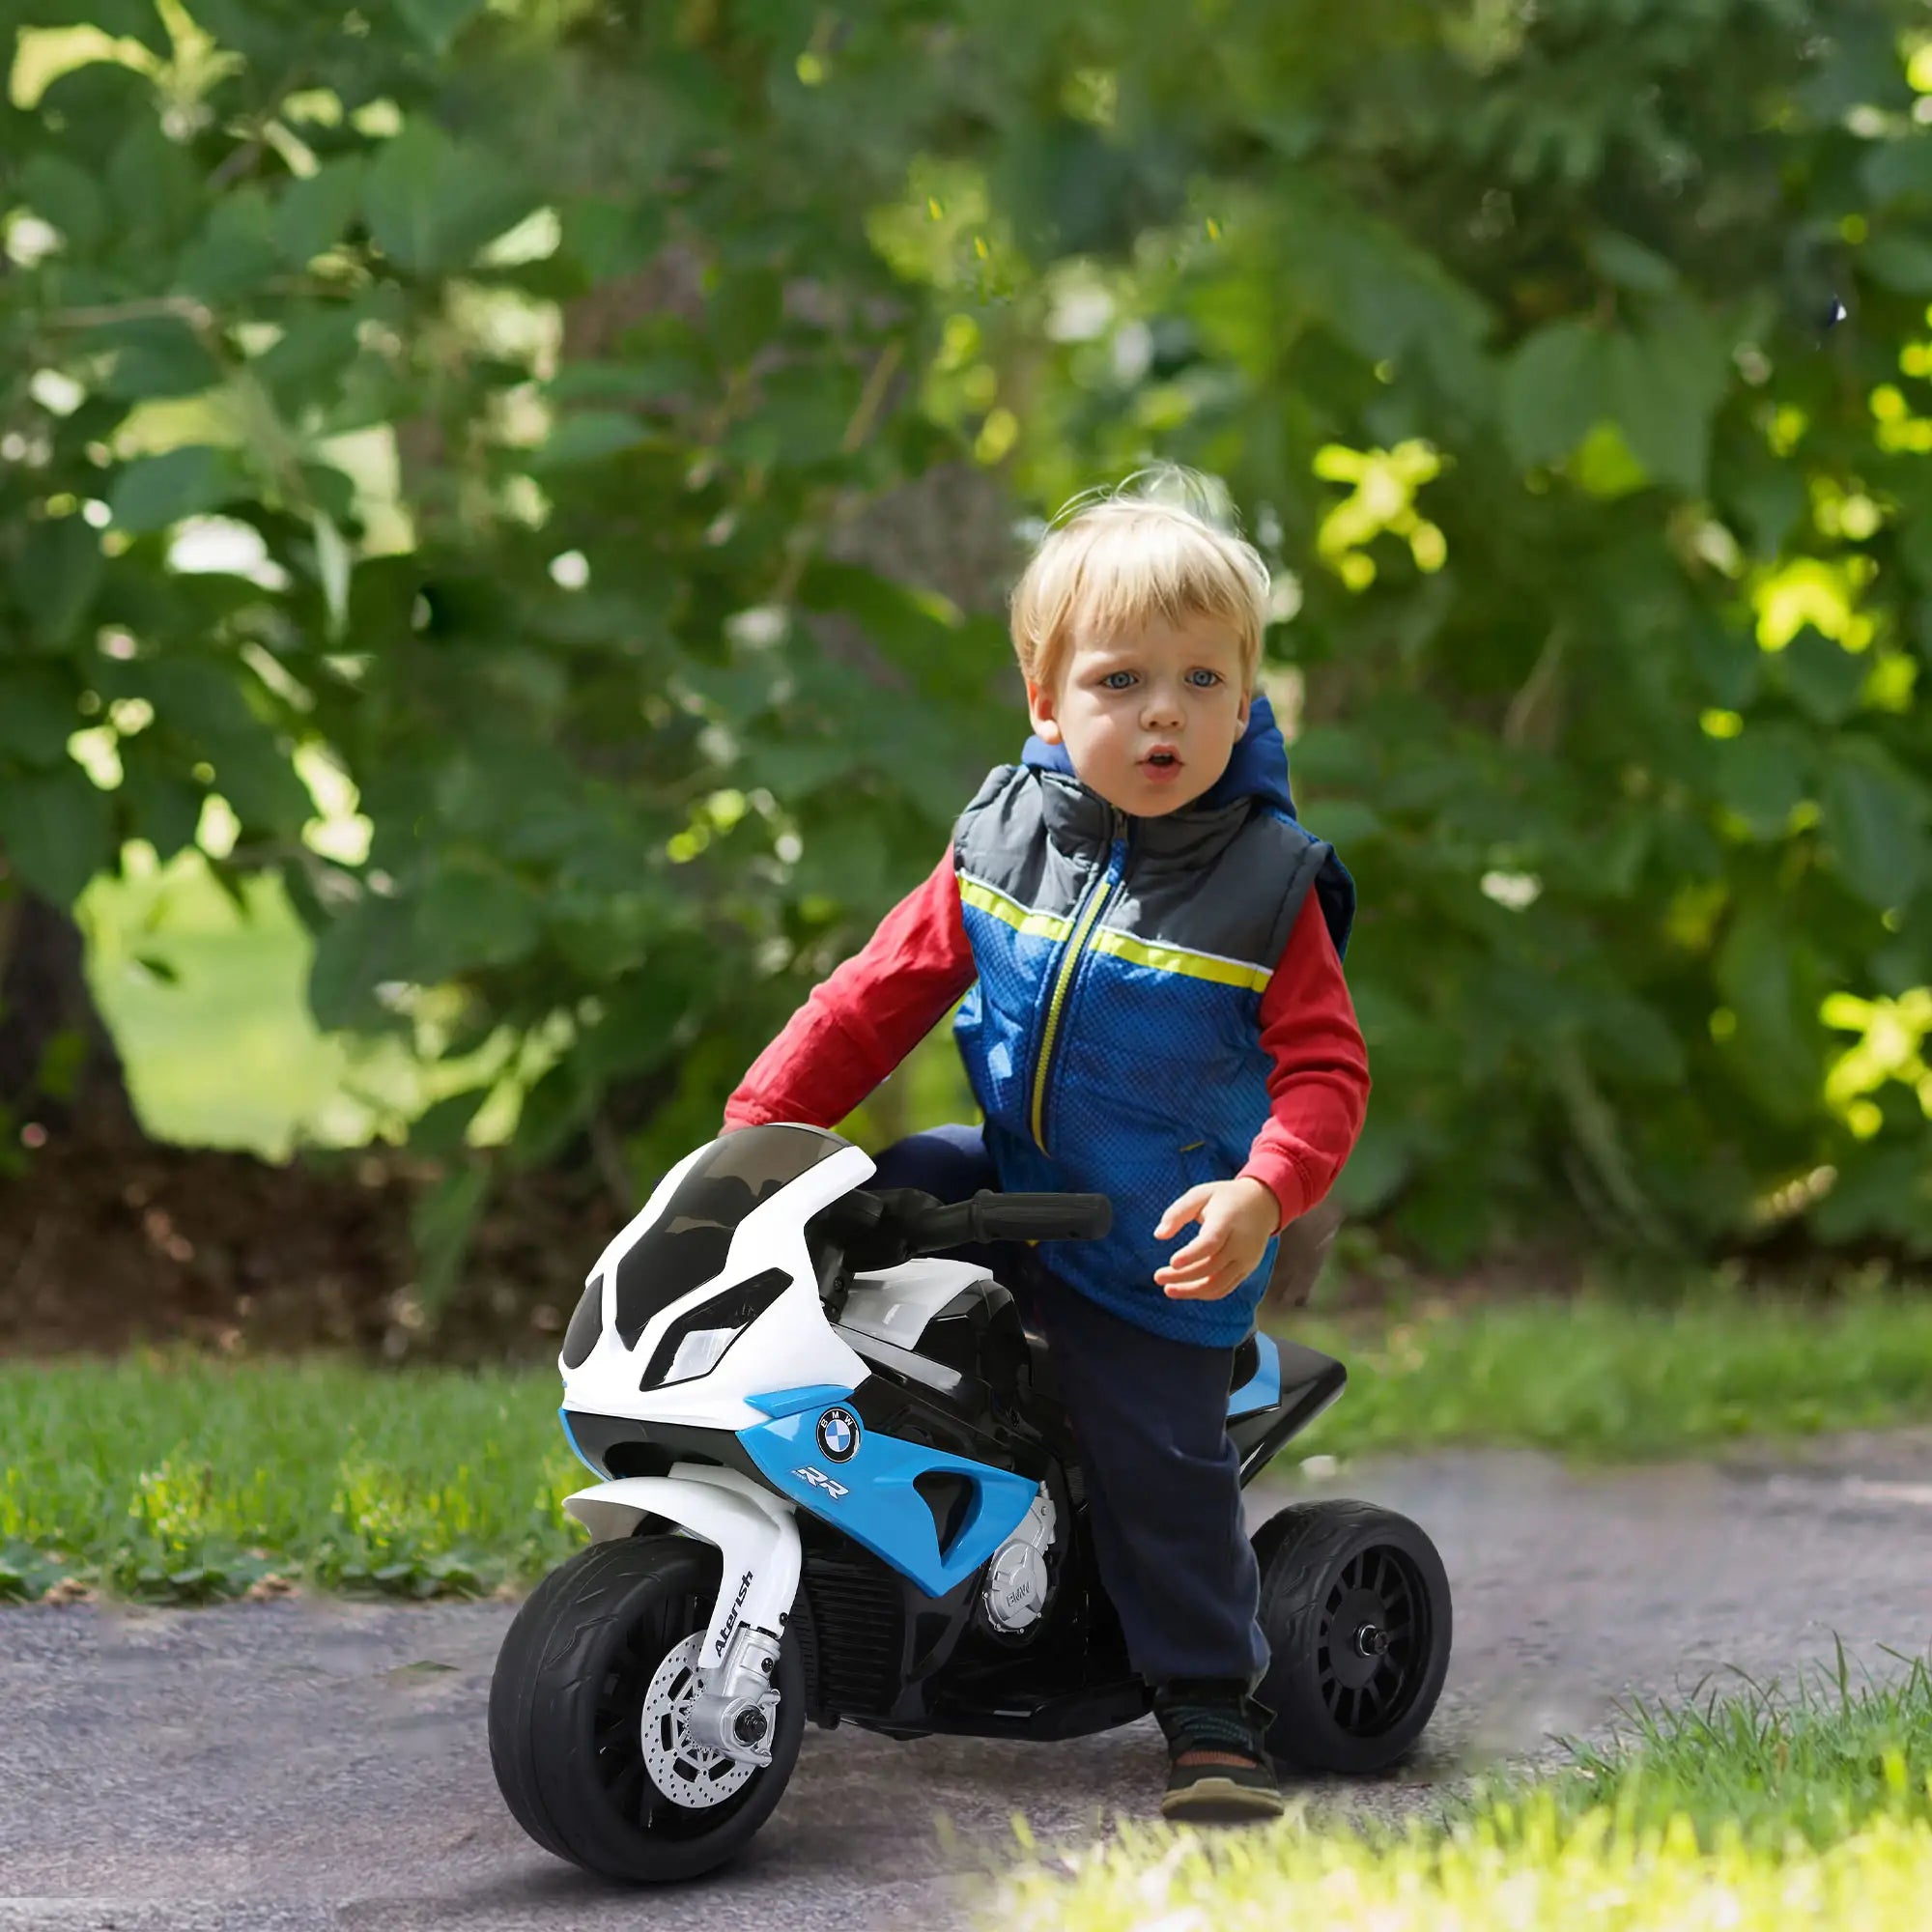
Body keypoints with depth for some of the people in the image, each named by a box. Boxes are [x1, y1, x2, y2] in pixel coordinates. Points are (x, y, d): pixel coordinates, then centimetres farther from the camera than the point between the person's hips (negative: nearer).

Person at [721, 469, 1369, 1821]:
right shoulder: (1002, 845, -3)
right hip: (1007, 1182, 4)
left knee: (1161, 1473, -8)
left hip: (1155, 1248, -4)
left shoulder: (1268, 889, -13)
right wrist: (757, 1126, -2)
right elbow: (887, 989, 4)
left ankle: (1215, 1713, 6)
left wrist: (1264, 1194, -31)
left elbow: (1325, 1068, -13)